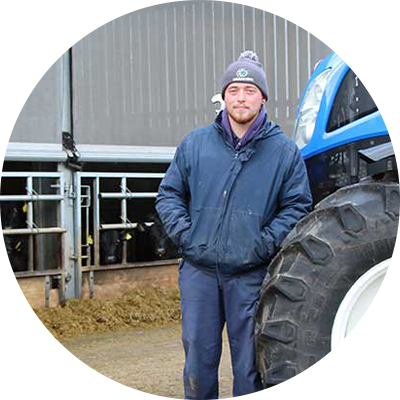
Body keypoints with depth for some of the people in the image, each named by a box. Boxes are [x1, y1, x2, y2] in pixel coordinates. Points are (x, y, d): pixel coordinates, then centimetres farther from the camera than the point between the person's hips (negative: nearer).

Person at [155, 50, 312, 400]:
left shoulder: (284, 150, 4)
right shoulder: (195, 144, 8)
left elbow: (298, 206, 4)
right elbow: (169, 194, 13)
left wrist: (265, 243, -8)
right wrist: (185, 234, -2)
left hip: (252, 275, -1)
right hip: (199, 270, 2)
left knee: (249, 363, 7)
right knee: (198, 357, 10)